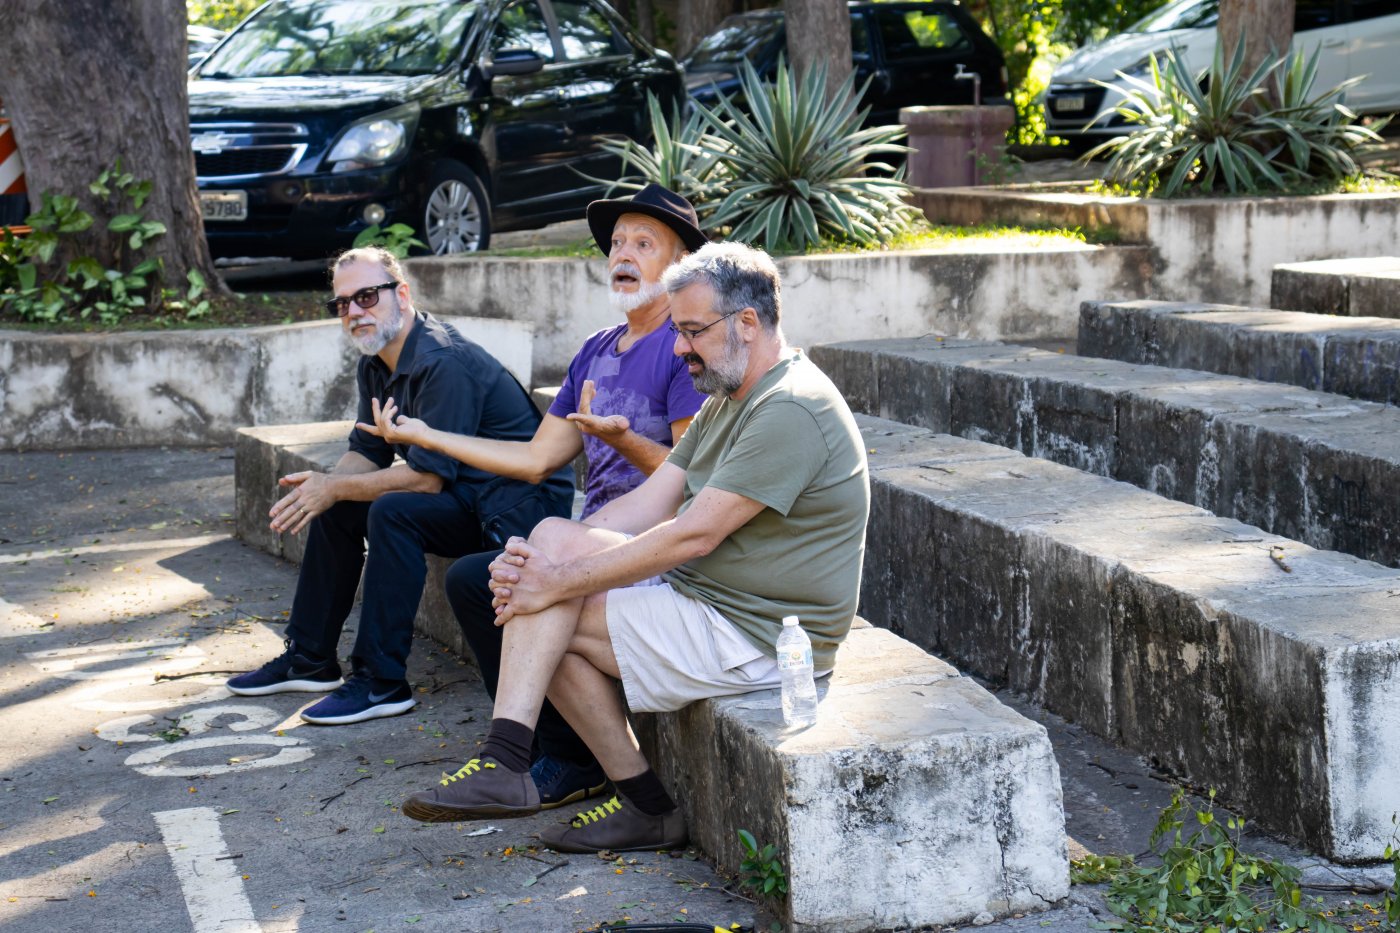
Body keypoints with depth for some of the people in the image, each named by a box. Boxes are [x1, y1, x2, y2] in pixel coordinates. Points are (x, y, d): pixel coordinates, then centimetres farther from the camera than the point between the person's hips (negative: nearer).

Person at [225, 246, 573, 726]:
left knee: (393, 511, -30)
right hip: (461, 495, 10)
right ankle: (310, 659, 17)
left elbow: (427, 476, -26)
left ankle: (381, 681, -23)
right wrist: (322, 486, -10)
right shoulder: (375, 367, 7)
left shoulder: (443, 362, -24)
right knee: (337, 509, 9)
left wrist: (333, 489, -18)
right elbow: (367, 452, 12)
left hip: (515, 503, -10)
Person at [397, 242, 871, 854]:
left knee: (554, 623, -9)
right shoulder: (728, 400, 13)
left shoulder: (790, 411, -20)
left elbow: (692, 536, -24)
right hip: (701, 594, 10)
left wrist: (557, 583, -18)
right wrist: (539, 563, -8)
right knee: (554, 535, -6)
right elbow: (651, 504, 7)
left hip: (755, 636, -10)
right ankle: (503, 763, -10)